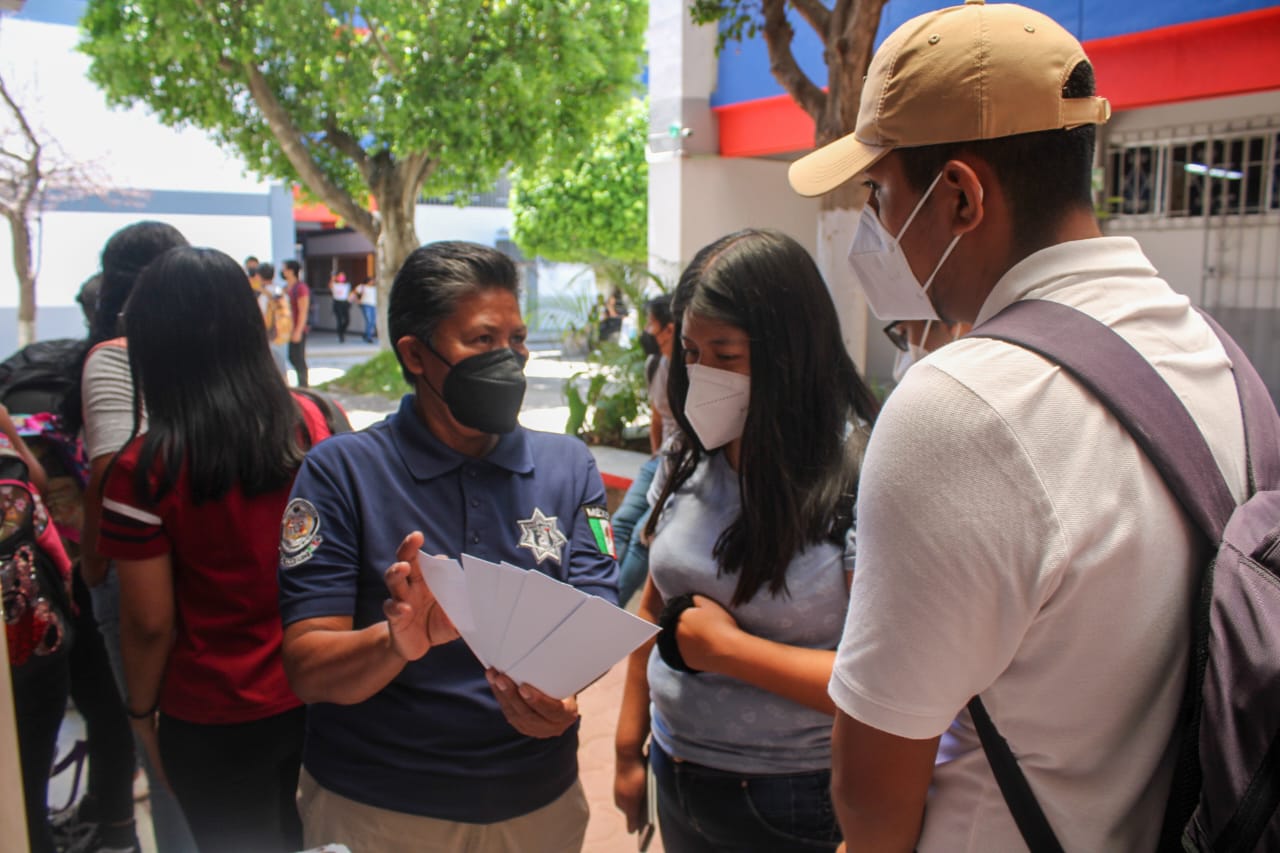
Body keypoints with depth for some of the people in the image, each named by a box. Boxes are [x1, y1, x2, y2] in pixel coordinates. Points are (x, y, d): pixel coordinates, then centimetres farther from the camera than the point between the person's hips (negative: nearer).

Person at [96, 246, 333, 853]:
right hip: (310, 692, 4)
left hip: (214, 721, -3)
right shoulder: (305, 420, -10)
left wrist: (141, 710, 3)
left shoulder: (146, 467, -21)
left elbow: (149, 623, -14)